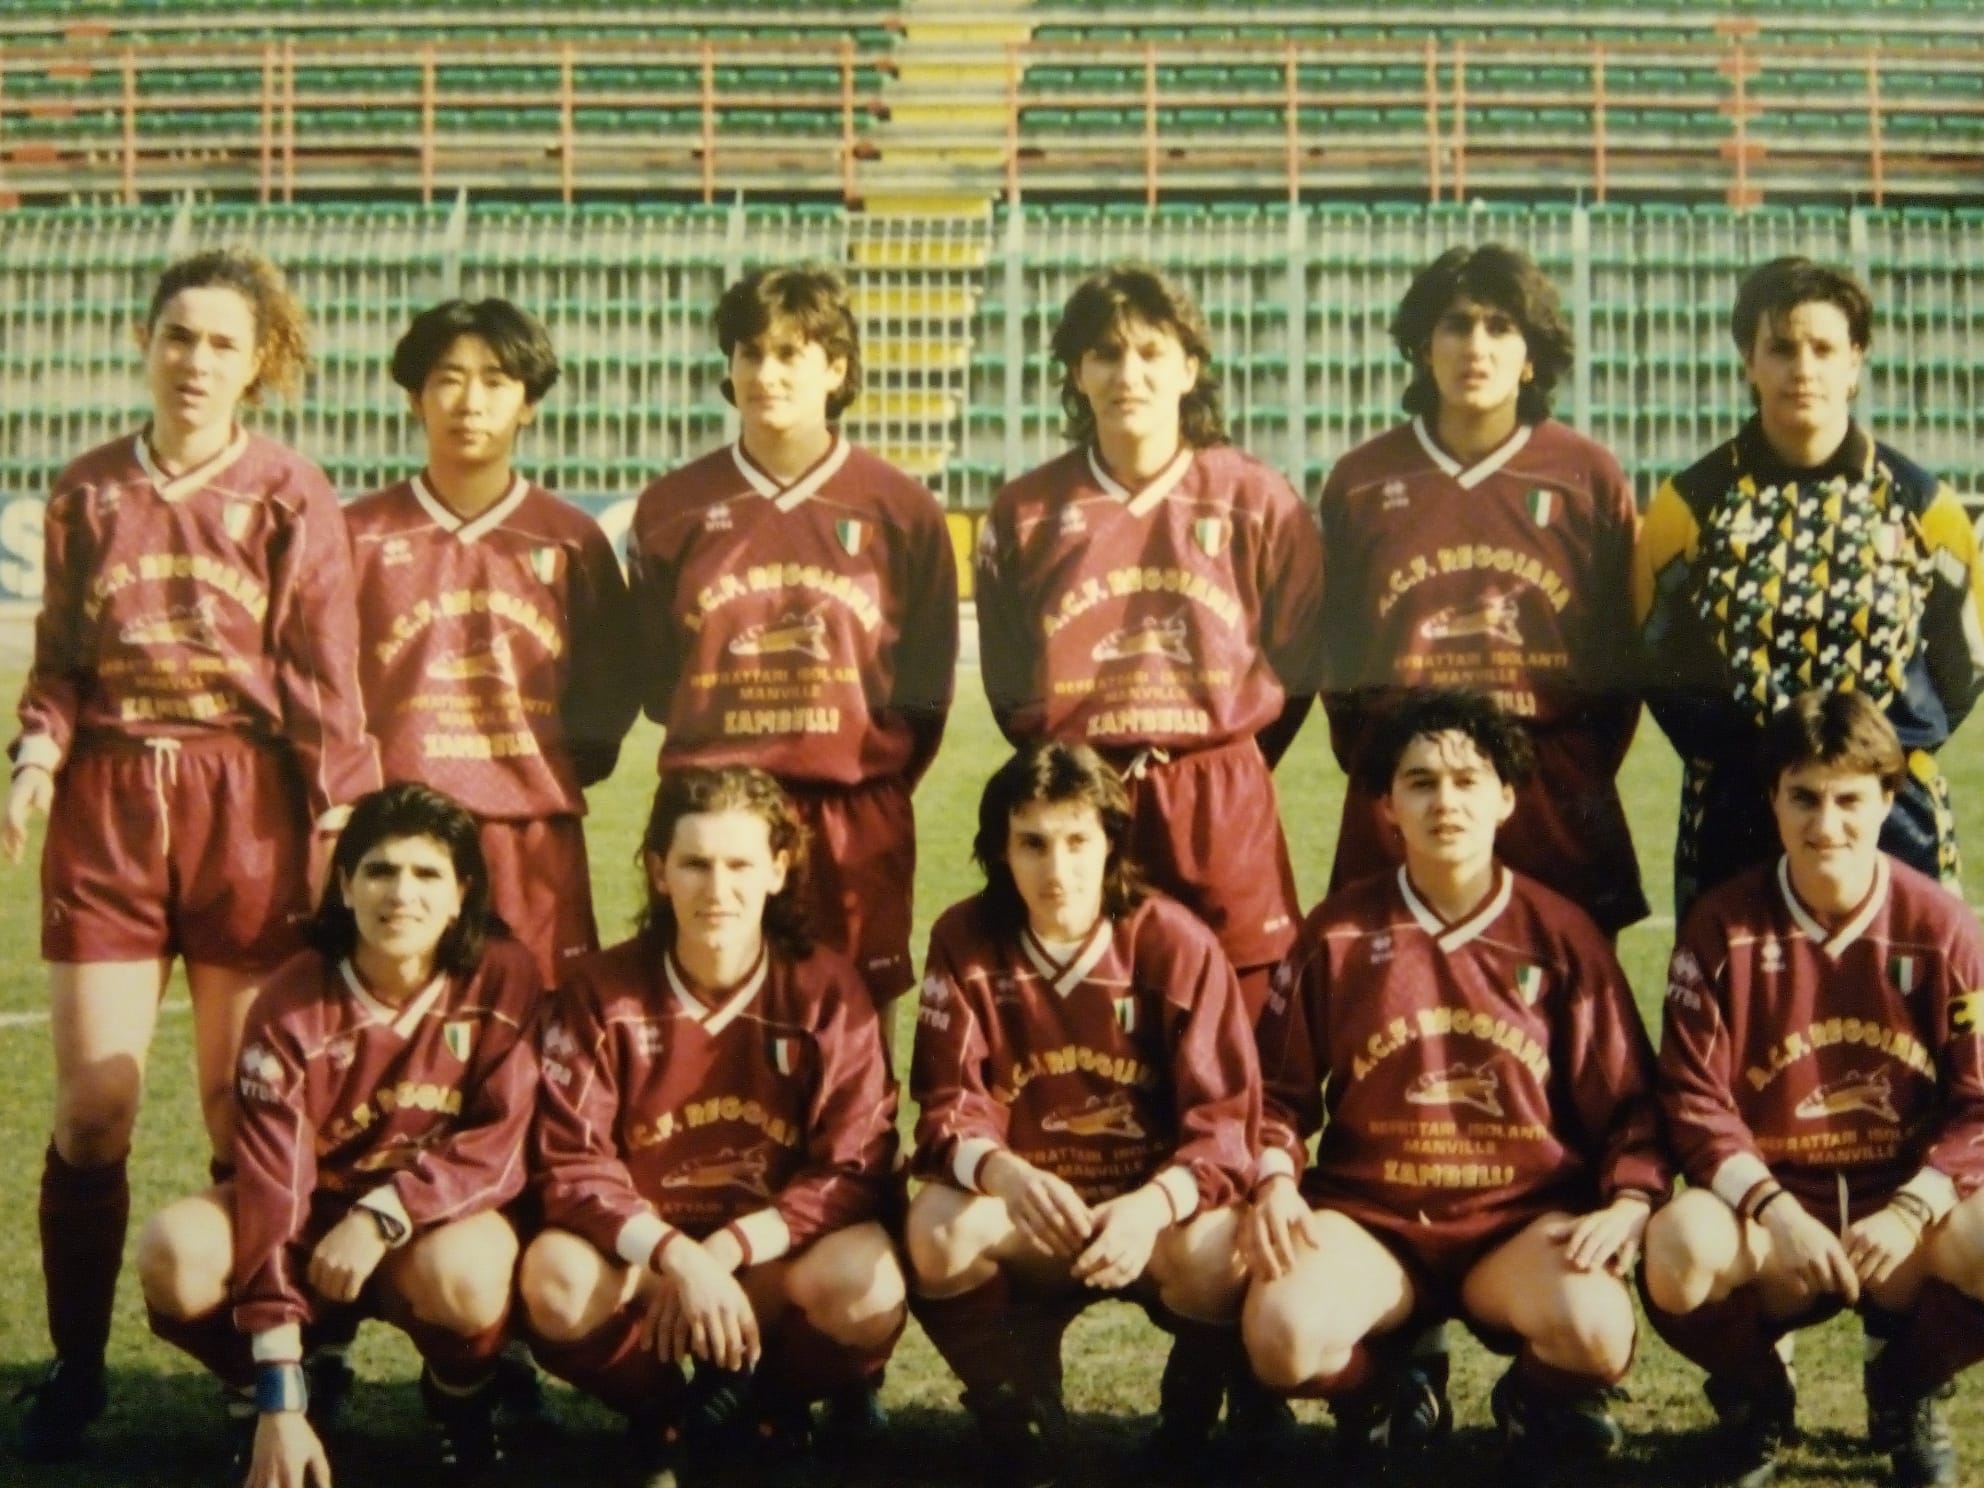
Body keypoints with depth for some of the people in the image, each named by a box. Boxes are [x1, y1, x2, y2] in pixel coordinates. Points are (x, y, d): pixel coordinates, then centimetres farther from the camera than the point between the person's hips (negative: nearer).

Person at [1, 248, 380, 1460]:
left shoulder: (291, 497, 1)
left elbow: (325, 679, -2)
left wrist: (342, 824, -7)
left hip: (247, 805, -2)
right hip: (107, 803, 2)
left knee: (246, 1109, 3)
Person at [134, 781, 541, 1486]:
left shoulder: (503, 979, -16)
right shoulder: (291, 1006, -17)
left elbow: (503, 1143, -13)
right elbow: (271, 1176, -23)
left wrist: (384, 1213, -31)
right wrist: (280, 1399, -29)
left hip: (440, 1220, -1)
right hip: (314, 1214, 1)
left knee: (462, 1274, -37)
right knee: (176, 1253, -30)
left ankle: (462, 1400, 0)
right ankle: (257, 1394, 3)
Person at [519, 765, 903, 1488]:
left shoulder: (829, 989, -8)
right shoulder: (600, 991, -7)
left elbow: (856, 1166, -12)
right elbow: (571, 1160, -13)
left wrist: (729, 1248, -25)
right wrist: (675, 1254, -30)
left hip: (776, 1254, 0)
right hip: (640, 1248, 0)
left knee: (866, 1290, -33)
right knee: (556, 1280, -32)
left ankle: (759, 1403, 2)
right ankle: (664, 1415, 0)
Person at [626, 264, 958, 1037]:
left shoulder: (900, 509, 5)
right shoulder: (673, 507, 7)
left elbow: (926, 682, 8)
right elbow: (652, 673, 13)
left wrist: (873, 783, 3)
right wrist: (711, 762, 5)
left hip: (859, 820, 0)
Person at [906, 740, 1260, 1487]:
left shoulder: (1178, 943, -12)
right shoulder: (964, 940, -7)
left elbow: (1224, 1115, -16)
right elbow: (949, 1103, -11)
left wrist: (1156, 1203, -37)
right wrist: (999, 1171, -36)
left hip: (1157, 1209, -1)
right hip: (1023, 1217, 1)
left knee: (1216, 1256, -35)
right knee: (938, 1228, -31)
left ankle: (1187, 1423, 1)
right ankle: (1021, 1425, -3)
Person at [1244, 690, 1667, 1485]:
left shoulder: (1562, 935, 3)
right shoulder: (1338, 933, 4)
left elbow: (1626, 1100, 4)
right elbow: (1280, 1088, 9)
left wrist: (1629, 1202, -13)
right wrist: (1275, 1180, -9)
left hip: (1524, 1220, 0)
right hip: (1369, 1215, 0)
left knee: (1596, 1333, -33)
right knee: (1281, 1337, -30)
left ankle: (1540, 1403, 7)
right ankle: (1384, 1392, 8)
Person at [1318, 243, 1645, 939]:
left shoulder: (1590, 477, 4)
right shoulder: (1360, 482, 7)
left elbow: (1623, 646, 7)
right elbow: (1335, 647, 12)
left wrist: (1581, 777, 2)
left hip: (1556, 808, 0)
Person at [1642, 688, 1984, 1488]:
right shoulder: (1721, 926, -5)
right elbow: (1694, 1098, -7)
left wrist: (1908, 1213, -20)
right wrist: (1774, 1210, -21)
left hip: (1904, 1203, 1)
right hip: (1767, 1204, -1)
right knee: (1679, 1251, -35)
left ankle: (1906, 1386, 6)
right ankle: (1755, 1395, 4)